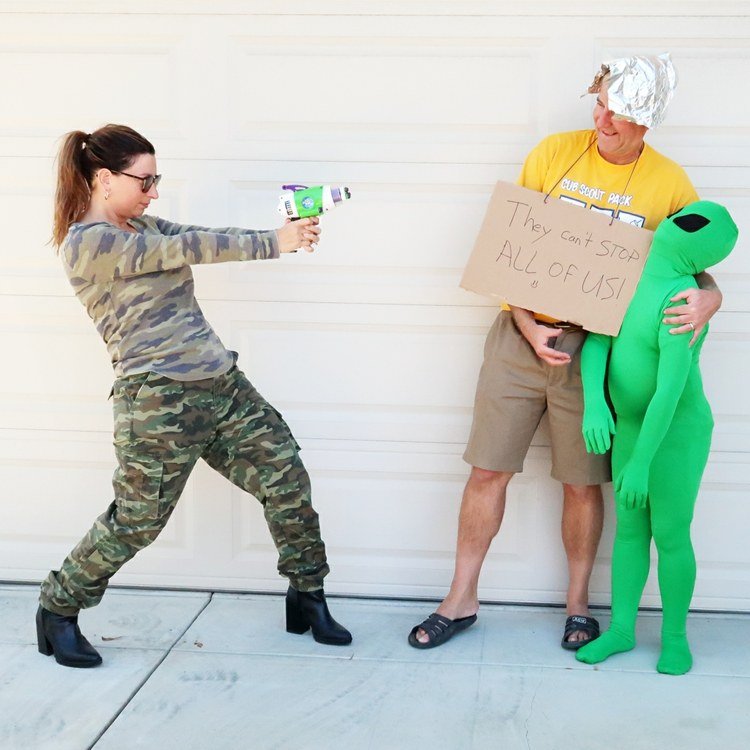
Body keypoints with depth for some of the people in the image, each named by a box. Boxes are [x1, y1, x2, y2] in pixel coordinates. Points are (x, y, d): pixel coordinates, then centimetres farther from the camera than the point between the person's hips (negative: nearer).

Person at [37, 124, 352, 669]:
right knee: (136, 522, 0)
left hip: (221, 383, 8)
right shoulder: (87, 242, -10)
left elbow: (204, 239, 4)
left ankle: (308, 597, 20)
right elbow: (187, 249, -17)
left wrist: (289, 233, -9)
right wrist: (273, 244, -17)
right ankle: (58, 609, 21)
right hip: (160, 399, -8)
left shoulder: (140, 227, 17)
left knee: (287, 480, 5)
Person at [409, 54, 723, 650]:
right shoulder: (554, 153, -1)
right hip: (523, 333, 1)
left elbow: (695, 265, 6)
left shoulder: (669, 184, -2)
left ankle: (578, 605, 26)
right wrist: (527, 327, -12)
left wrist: (708, 298, -19)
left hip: (596, 347, -1)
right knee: (489, 469, 5)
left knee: (583, 483, 6)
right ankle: (462, 600, 19)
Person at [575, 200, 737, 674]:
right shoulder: (635, 280, -3)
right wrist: (593, 402, -23)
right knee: (631, 528, 13)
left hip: (676, 433, -7)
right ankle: (621, 629, 24)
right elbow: (596, 340, -6)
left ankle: (675, 635, 22)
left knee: (671, 536, 3)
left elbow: (670, 389, -30)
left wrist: (641, 463, -28)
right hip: (631, 425, 7)